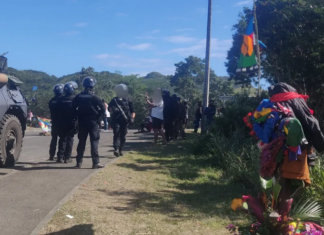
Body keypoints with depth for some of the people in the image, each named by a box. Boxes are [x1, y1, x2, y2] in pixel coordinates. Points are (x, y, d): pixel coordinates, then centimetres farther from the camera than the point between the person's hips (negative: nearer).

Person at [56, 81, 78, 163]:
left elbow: (58, 111, 7)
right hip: (72, 122, -3)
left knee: (62, 139, 10)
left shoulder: (61, 99, 3)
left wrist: (59, 122, 14)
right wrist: (76, 120, -2)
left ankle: (60, 157, 6)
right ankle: (67, 157, 3)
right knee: (70, 139, 4)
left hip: (62, 122, 3)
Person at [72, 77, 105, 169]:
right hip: (92, 121, -4)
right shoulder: (94, 97, -9)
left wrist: (77, 118, 8)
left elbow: (73, 108, 4)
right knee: (94, 141, -2)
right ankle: (95, 162, -6)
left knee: (81, 141, 11)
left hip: (82, 122, 4)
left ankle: (79, 162, 12)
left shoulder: (78, 97, 4)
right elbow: (102, 108, -16)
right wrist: (98, 118, -7)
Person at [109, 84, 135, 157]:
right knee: (116, 134, -16)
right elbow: (110, 109, 4)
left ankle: (120, 150, 15)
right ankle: (116, 149, -26)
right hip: (116, 121, -3)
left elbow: (132, 111, 11)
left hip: (125, 121, 3)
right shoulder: (114, 101, 4)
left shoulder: (127, 101, 9)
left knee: (123, 136, 6)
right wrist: (113, 110, -18)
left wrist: (132, 117, -6)